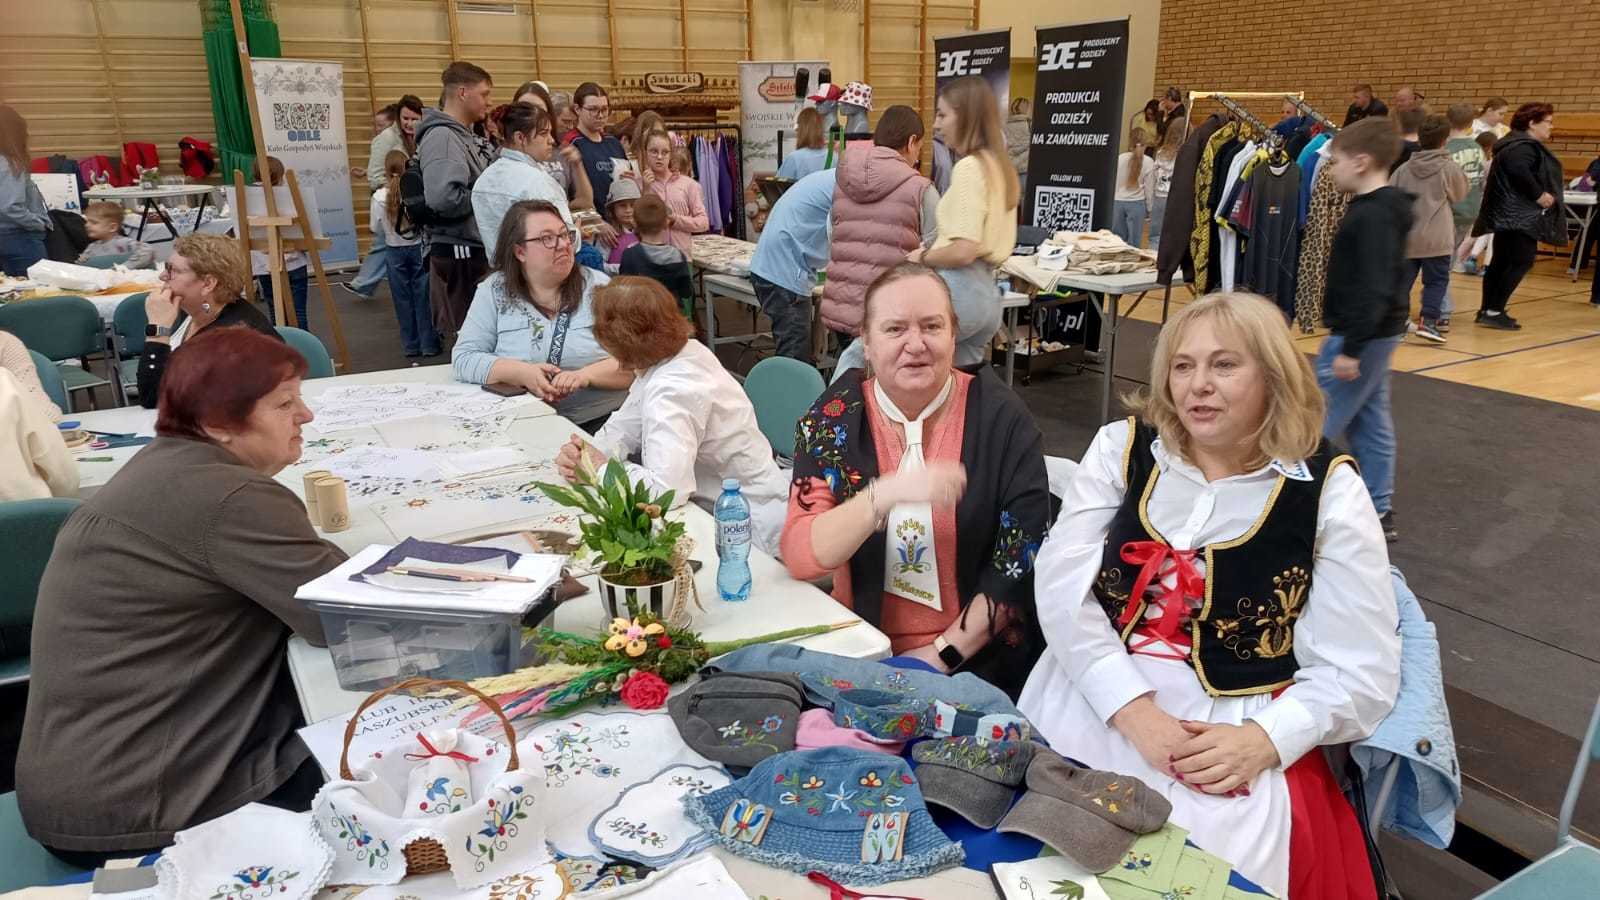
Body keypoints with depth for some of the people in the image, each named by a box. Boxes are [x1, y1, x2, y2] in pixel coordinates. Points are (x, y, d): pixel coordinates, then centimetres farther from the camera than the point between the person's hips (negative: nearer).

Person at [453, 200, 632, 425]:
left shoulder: (598, 286, 5)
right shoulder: (494, 291, 7)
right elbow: (464, 358, 2)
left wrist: (585, 376, -17)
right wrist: (522, 373, -13)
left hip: (599, 422, -1)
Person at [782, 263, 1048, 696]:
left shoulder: (1000, 417, -5)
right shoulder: (834, 417, -3)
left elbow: (1021, 560, -6)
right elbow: (799, 556, -13)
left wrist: (945, 652, -12)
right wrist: (885, 493, -27)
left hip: (978, 659, -1)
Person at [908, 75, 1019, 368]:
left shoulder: (969, 167, -14)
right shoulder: (999, 166, 14)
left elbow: (963, 251, -22)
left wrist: (922, 257, -5)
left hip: (958, 291, -9)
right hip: (986, 291, 9)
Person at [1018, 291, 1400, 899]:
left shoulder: (1329, 489, 0)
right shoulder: (1122, 447, 4)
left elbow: (1358, 671, -2)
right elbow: (1062, 586, -6)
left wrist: (1262, 740, -18)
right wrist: (1135, 711, -18)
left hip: (1236, 734, -1)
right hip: (1093, 700, 1)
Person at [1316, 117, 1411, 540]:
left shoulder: (1372, 216, -21)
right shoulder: (1383, 209, 11)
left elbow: (1374, 289, -28)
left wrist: (1351, 348, -27)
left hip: (1360, 336, -11)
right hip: (1379, 333, 11)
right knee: (1370, 421, 14)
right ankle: (1378, 512, 22)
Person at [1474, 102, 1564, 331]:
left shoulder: (1517, 144, 18)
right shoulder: (1525, 146, -14)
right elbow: (1519, 172, -30)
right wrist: (1538, 195, -22)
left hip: (1510, 215, 11)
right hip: (1519, 216, -11)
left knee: (1501, 262, 11)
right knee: (1522, 261, -10)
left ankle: (1487, 311, 14)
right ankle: (1495, 312, -10)